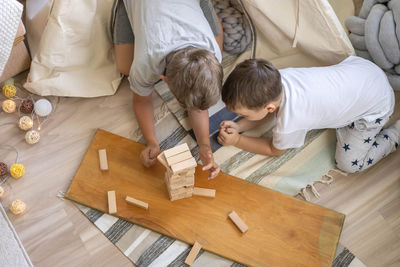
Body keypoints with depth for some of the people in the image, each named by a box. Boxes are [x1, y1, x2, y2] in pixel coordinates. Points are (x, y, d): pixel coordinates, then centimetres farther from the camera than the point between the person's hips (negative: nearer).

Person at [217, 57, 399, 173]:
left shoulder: (289, 123, -38)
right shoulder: (276, 77, -22)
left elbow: (274, 150, -12)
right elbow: (268, 112, 2)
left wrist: (237, 140, -9)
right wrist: (239, 126, -11)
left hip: (377, 102, -6)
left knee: (349, 164, 2)